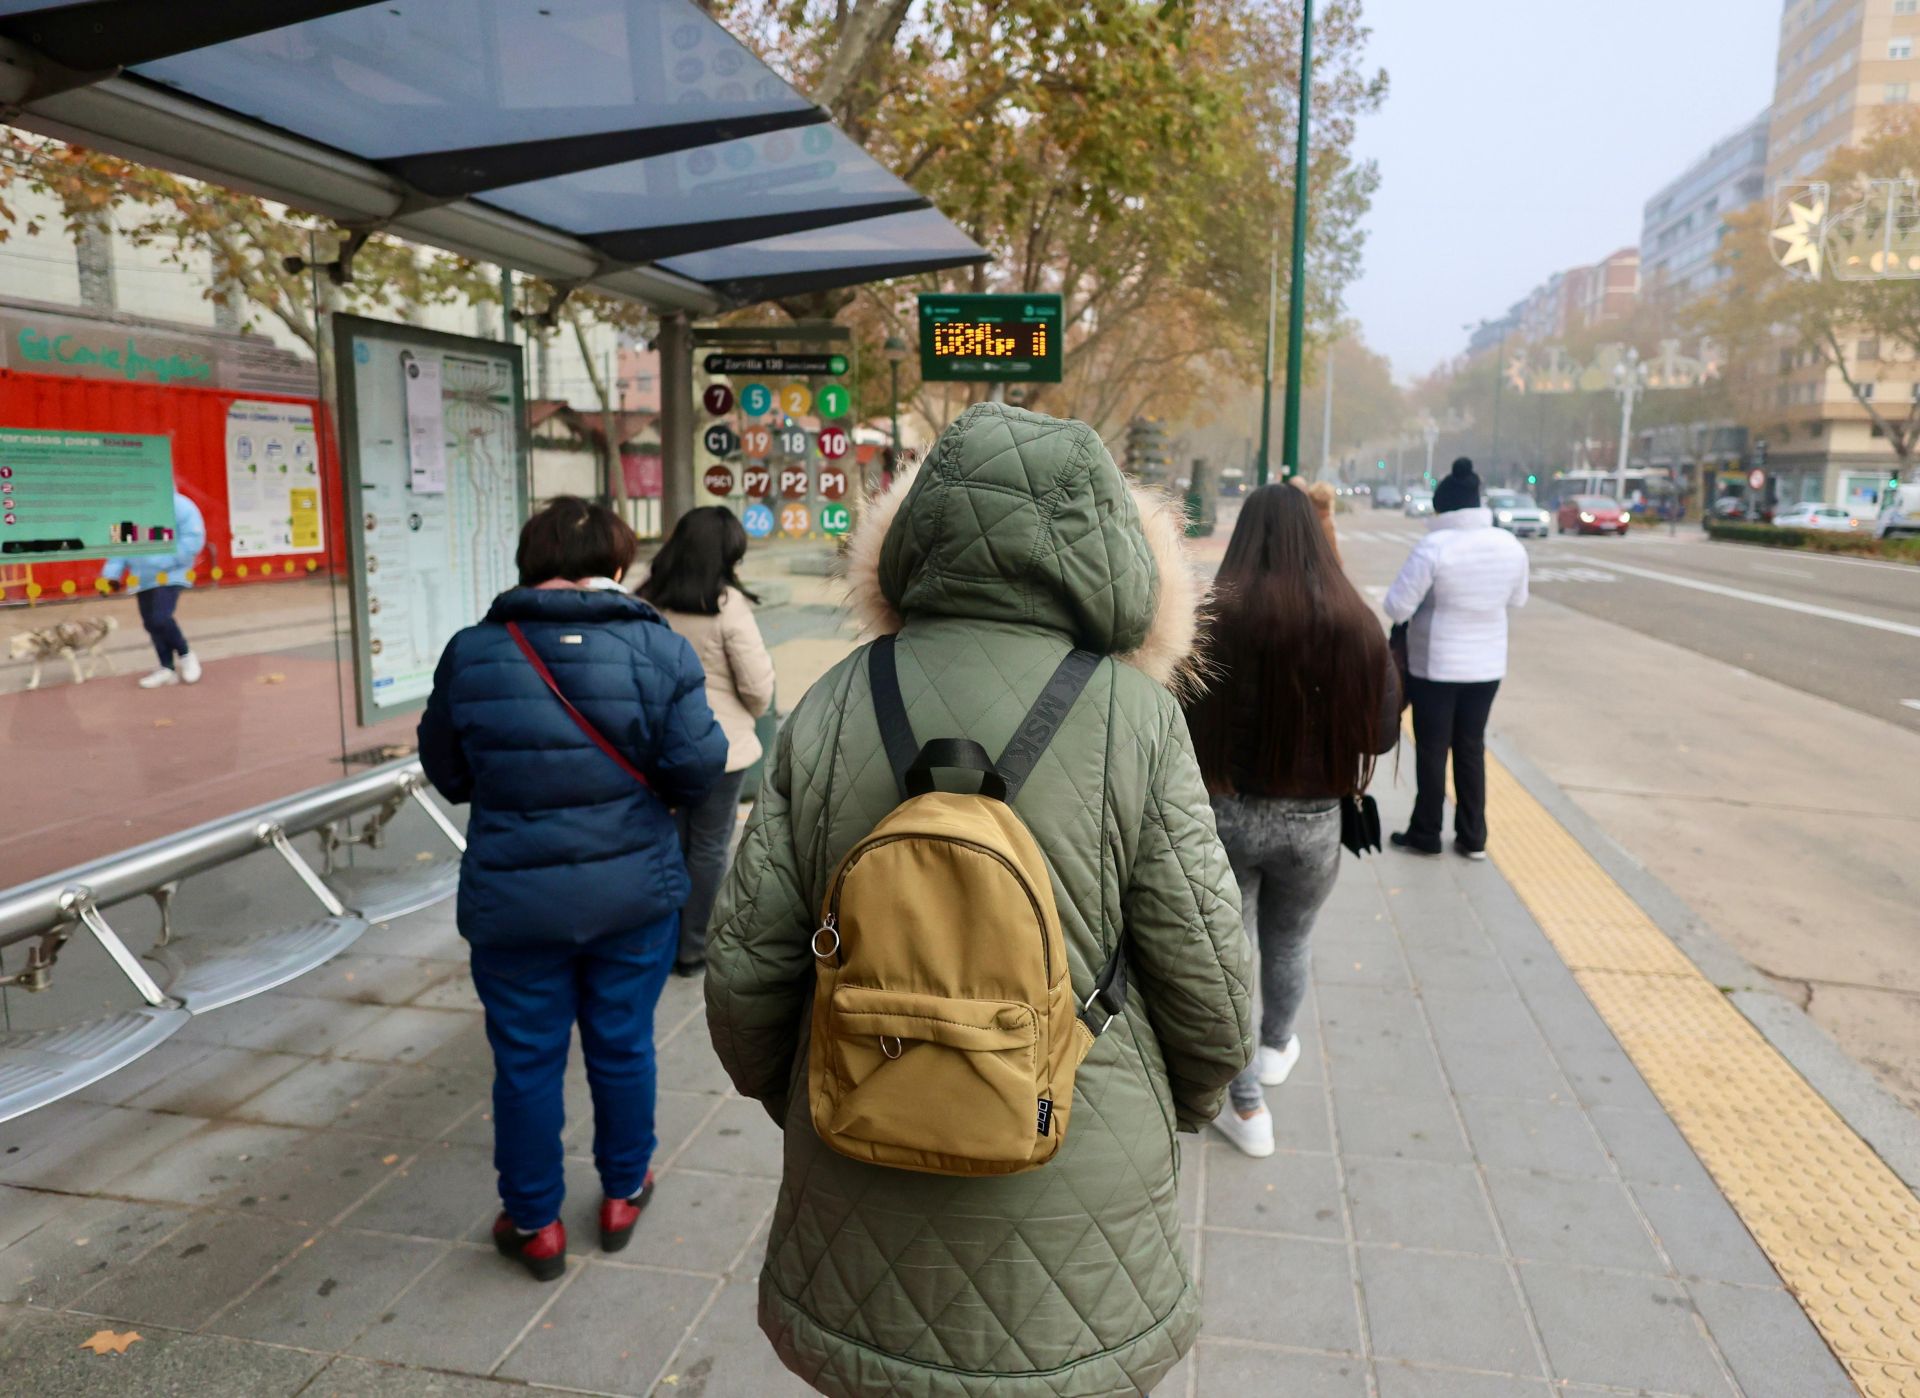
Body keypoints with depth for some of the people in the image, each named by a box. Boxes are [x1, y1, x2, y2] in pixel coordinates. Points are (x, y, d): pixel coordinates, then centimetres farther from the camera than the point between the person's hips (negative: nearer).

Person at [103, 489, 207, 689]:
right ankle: (168, 668, 18)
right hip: (142, 578, 6)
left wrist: (165, 561, -20)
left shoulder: (180, 507, -9)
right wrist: (112, 573, 5)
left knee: (160, 618, -19)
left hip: (169, 575, -6)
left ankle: (185, 655, 6)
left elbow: (193, 539, -14)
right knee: (150, 623, 7)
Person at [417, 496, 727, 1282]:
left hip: (515, 900, 0)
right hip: (633, 891, 0)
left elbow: (447, 775, 3)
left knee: (526, 1060, 14)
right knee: (623, 1047, 17)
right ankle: (623, 1195, 35)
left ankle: (534, 1224, 29)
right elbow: (697, 766, -14)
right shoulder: (657, 648, -12)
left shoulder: (471, 653, -7)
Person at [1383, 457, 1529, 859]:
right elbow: (1518, 599, 13)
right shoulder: (1510, 545, -2)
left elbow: (1397, 607, -17)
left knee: (1432, 750, 7)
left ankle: (1426, 834, 17)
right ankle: (1473, 837, 21)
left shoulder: (1434, 547, -19)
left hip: (1435, 665, -5)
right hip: (1487, 664, 5)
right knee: (1471, 748, 15)